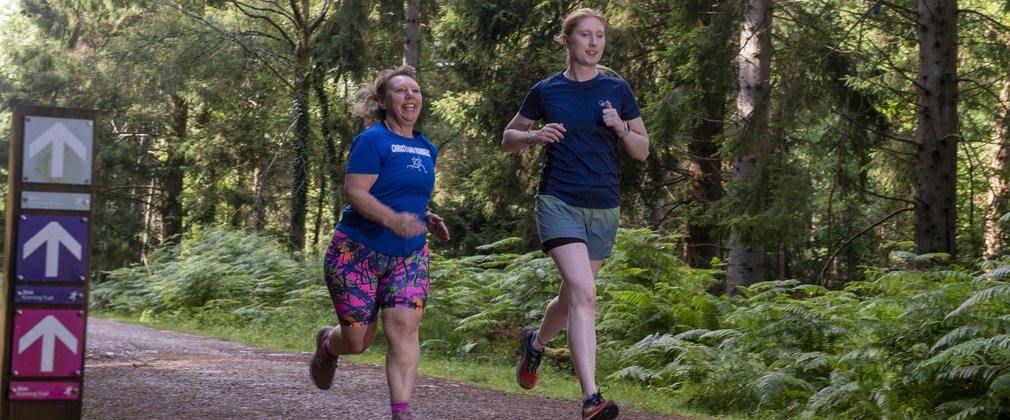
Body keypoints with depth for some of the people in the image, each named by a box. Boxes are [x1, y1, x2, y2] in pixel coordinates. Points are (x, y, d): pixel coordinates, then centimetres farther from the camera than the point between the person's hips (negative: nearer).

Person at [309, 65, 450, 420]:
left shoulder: (426, 148, 11)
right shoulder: (372, 140, -11)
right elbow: (354, 192, -19)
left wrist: (427, 218, 4)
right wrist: (391, 220, -34)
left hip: (409, 254, 5)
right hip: (358, 251, -5)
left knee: (404, 325, -16)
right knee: (357, 340, 1)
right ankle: (327, 344, 39)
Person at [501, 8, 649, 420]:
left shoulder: (617, 90, 5)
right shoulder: (545, 91, 1)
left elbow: (642, 151, 8)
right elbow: (508, 139, 12)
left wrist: (620, 126, -12)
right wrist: (535, 136, -9)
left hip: (604, 208, 3)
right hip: (558, 201, -3)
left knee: (572, 296, 16)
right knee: (584, 293, -21)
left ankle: (535, 342, 49)